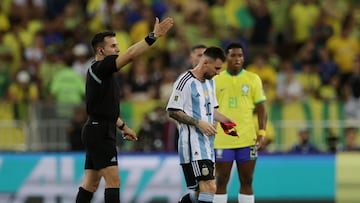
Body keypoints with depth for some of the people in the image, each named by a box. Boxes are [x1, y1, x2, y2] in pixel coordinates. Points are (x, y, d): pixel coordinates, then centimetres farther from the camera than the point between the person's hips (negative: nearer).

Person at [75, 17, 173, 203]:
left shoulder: (100, 71, 18)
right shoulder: (99, 67, -13)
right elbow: (130, 54, -25)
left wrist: (122, 126, 28)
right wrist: (153, 36, -26)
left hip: (97, 133, 10)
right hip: (99, 133, -10)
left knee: (91, 184, 10)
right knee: (113, 181, -13)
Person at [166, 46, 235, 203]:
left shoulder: (209, 82, 18)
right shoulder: (185, 81, -10)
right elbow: (173, 111, -13)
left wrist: (226, 120, 13)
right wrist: (198, 123, -19)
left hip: (207, 143, 9)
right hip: (192, 142, -9)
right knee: (209, 187, -18)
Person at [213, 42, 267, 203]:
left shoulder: (253, 79, 6)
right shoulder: (216, 81, 5)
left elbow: (261, 108, 6)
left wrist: (262, 133, -4)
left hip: (247, 140, 0)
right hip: (222, 140, 0)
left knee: (247, 182, 4)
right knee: (221, 182, 1)